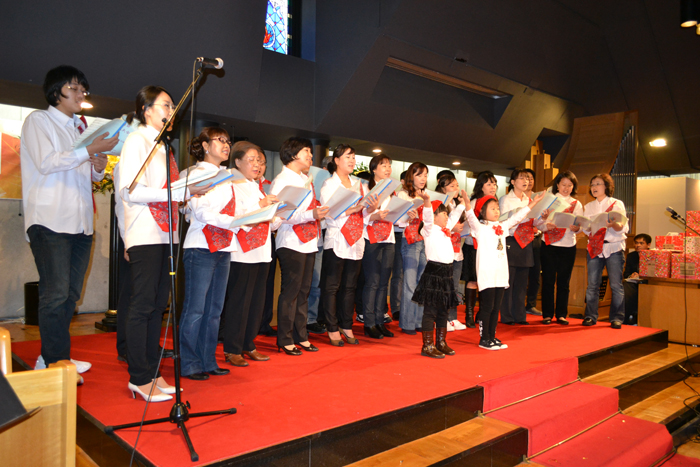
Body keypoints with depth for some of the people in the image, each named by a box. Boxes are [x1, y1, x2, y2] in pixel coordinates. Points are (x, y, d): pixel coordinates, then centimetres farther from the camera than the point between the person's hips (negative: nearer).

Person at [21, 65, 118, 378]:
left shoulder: (80, 127, 22)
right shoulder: (39, 120, 4)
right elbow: (46, 163, -10)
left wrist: (99, 167, 5)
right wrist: (90, 150, -13)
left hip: (80, 221, 7)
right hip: (50, 220, -7)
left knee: (70, 293, 6)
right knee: (55, 293, -10)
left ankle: (50, 359, 15)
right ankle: (55, 362, -4)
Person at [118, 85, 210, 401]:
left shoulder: (163, 145, 19)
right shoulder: (137, 140, -4)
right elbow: (131, 191, -15)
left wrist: (189, 192, 4)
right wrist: (180, 192, -18)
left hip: (165, 233, 8)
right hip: (145, 235, -8)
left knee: (157, 304, 10)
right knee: (143, 305, -4)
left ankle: (151, 372, 19)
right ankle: (139, 378, 5)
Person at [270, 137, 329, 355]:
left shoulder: (306, 179, 18)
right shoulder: (281, 181, -8)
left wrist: (320, 210, 8)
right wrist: (311, 215, -23)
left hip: (309, 242, 8)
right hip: (291, 243, -8)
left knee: (303, 291, 12)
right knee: (290, 291, -3)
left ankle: (300, 335, 21)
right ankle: (285, 340, 7)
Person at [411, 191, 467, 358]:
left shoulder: (446, 229, 19)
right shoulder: (429, 230, -6)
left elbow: (455, 215, 31)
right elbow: (427, 217, -24)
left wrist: (463, 200, 31)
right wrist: (427, 201, -39)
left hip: (447, 272, 9)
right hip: (433, 271, -9)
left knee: (443, 310, 15)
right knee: (430, 310, -4)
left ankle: (441, 343, 25)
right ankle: (427, 346, 1)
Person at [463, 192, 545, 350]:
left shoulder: (502, 227, 15)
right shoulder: (480, 228, -5)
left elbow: (517, 217, 23)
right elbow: (472, 218, -23)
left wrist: (532, 204, 23)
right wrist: (467, 205, -40)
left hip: (501, 275, 7)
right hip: (486, 275, -7)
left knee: (496, 308, 12)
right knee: (486, 307, -2)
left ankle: (492, 337, 21)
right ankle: (484, 339, 6)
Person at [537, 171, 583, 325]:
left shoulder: (577, 204, 13)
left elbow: (580, 226, 4)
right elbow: (539, 222, -3)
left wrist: (575, 227, -18)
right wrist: (547, 226, -24)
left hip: (568, 246, 2)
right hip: (549, 245, -2)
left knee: (564, 281, 5)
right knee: (548, 280, 0)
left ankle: (561, 314, 13)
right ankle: (547, 314, 8)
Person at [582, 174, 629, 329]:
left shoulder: (617, 204, 4)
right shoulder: (588, 207, 14)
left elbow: (623, 228, -5)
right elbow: (587, 231, 9)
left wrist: (613, 225, -26)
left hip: (613, 248, -2)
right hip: (594, 248, 3)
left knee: (616, 284, -4)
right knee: (592, 284, 0)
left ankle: (616, 318, 4)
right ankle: (590, 316, 7)